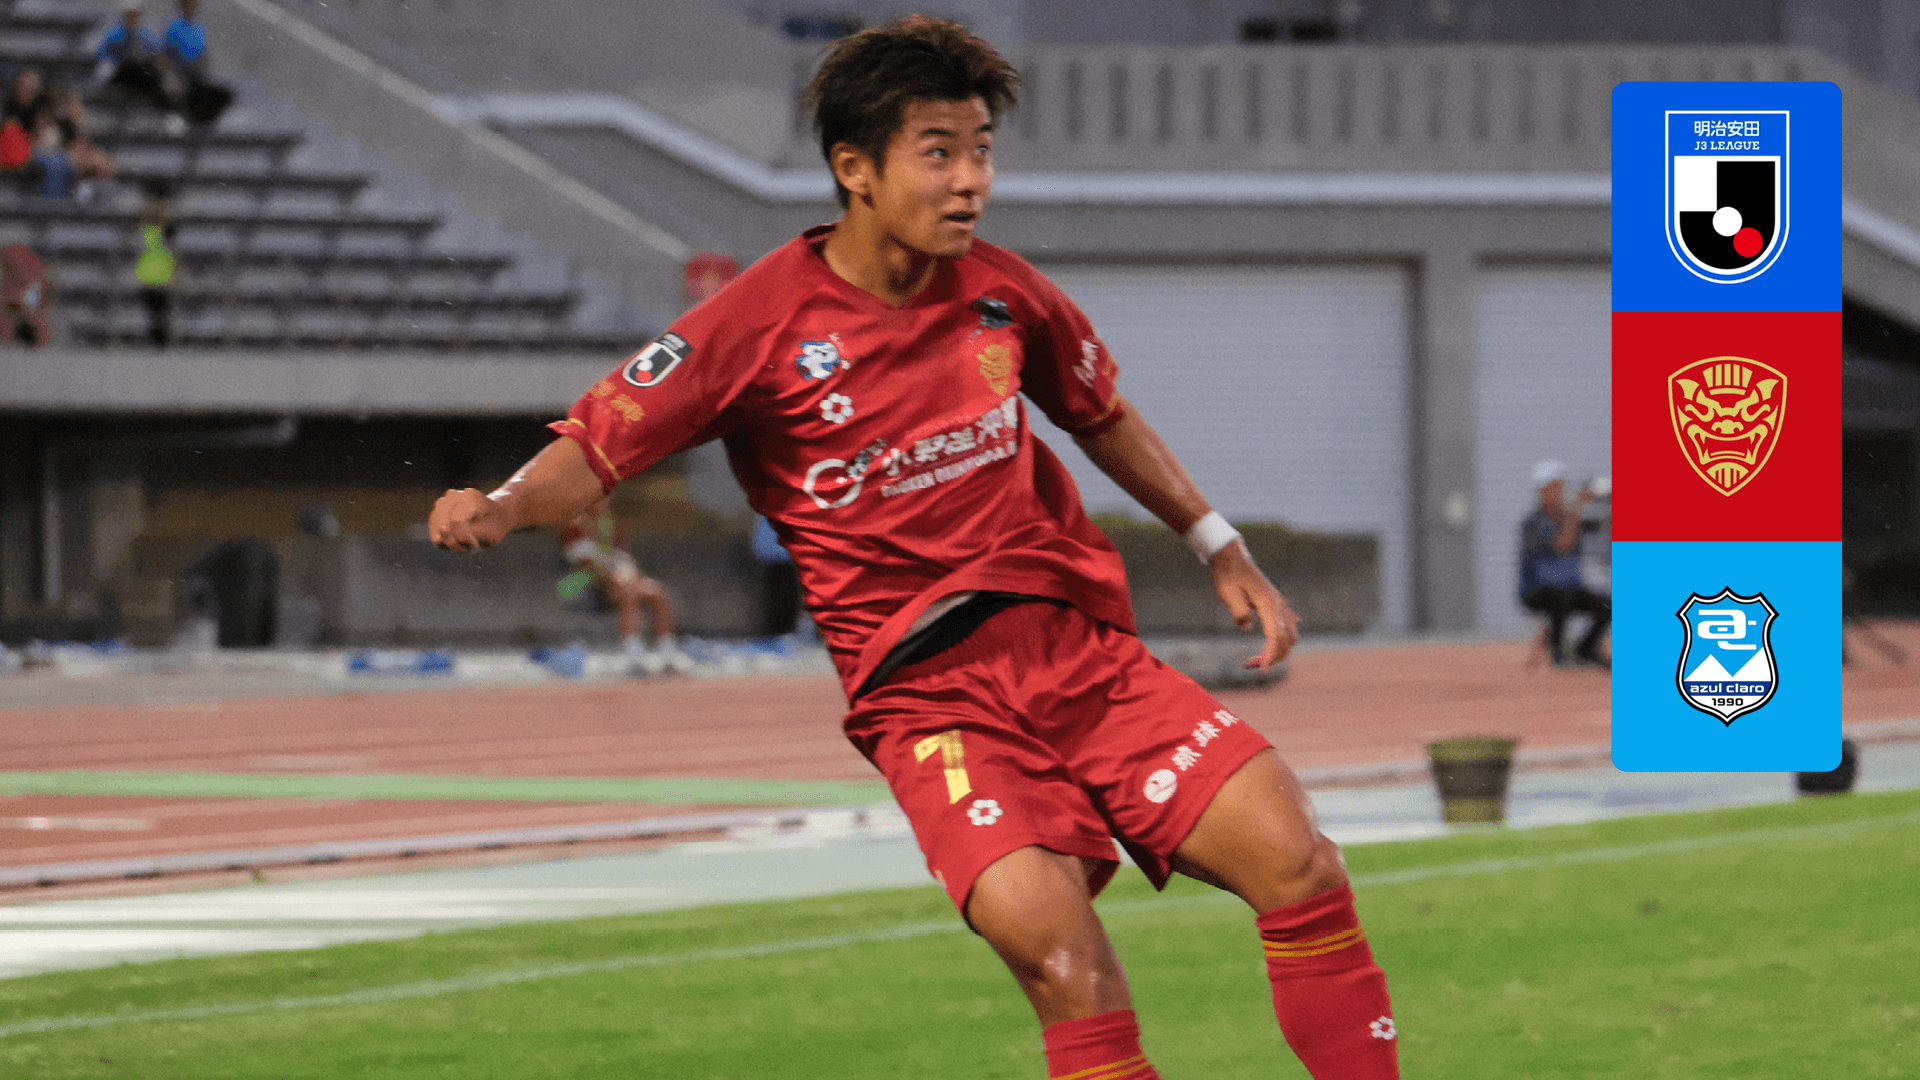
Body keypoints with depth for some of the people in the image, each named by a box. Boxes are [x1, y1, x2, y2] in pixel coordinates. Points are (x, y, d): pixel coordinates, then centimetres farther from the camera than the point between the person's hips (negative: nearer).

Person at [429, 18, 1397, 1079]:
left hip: (1077, 646, 5)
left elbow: (1102, 416, 25)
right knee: (1056, 949, -28)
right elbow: (597, 446, -6)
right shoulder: (763, 323, -8)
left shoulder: (997, 289, 6)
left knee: (1298, 865, -8)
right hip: (926, 692, -5)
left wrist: (1221, 549, 26)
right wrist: (504, 506, -26)